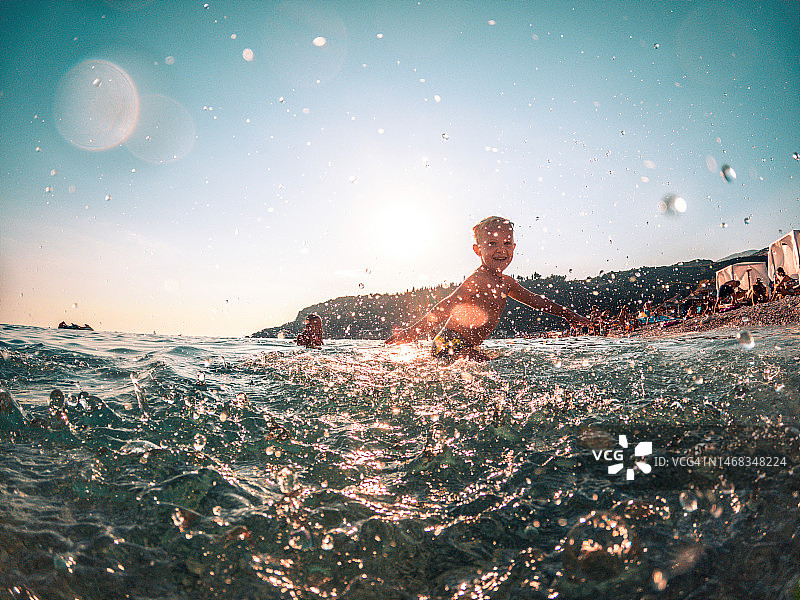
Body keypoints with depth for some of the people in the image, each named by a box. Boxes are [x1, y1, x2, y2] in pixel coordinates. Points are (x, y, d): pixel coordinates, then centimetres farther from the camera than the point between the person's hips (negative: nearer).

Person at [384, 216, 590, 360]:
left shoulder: (505, 283, 12)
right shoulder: (478, 281, -18)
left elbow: (535, 300, 28)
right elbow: (446, 306, -29)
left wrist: (569, 315, 34)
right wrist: (415, 331, -40)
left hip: (465, 349, 10)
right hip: (450, 347, -10)